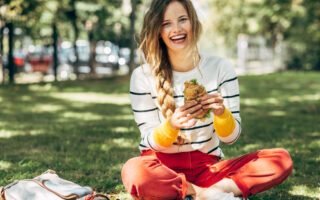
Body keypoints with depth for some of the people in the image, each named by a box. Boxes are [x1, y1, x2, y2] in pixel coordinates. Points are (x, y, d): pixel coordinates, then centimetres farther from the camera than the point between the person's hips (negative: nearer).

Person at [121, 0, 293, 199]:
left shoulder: (221, 68, 0)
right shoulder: (142, 76, -6)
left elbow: (231, 137, -1)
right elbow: (151, 142, -5)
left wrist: (221, 113, -24)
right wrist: (172, 125, -28)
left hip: (207, 166, 3)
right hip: (163, 166, -2)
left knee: (282, 159, -17)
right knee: (134, 172, -39)